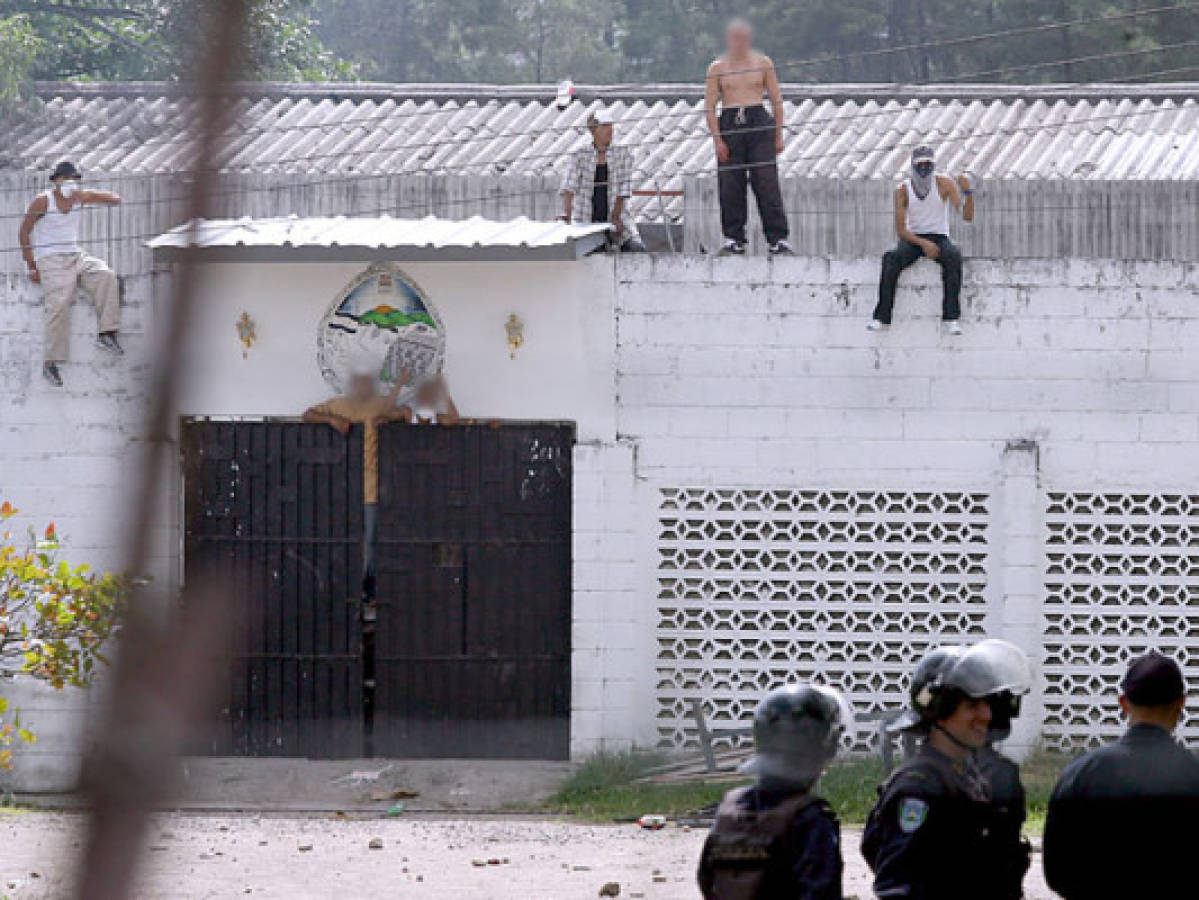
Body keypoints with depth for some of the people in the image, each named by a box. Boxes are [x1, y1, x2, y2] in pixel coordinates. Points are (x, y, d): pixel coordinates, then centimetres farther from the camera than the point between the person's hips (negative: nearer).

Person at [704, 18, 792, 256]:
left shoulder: (763, 63, 10)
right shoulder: (718, 68, 8)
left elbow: (776, 100, 11)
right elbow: (709, 106, 5)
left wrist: (778, 135, 5)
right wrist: (717, 139, -5)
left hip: (759, 123, -1)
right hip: (729, 125, 1)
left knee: (767, 182, -7)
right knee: (730, 186, 0)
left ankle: (778, 238, -7)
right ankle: (733, 238, 9)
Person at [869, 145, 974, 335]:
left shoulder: (945, 184, -7)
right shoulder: (903, 190, -5)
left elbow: (967, 216, -13)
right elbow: (900, 229, -5)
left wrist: (968, 192, -31)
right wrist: (923, 244, -21)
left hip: (939, 237, -1)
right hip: (913, 238, 1)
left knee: (953, 256, -35)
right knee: (891, 259, -31)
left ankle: (952, 317, -32)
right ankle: (881, 317, -27)